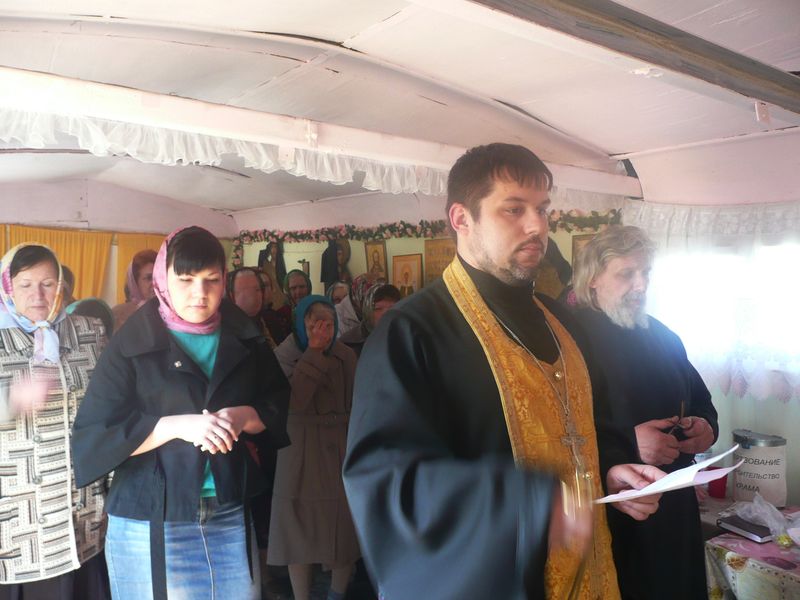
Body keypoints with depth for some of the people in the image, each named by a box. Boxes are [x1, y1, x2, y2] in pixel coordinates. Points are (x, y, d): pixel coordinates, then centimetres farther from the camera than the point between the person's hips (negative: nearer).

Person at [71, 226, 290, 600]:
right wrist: (176, 425, -23)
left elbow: (279, 404, 6)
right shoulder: (130, 345, -8)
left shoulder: (244, 339, 3)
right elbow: (91, 437, -12)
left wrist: (243, 416, -15)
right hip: (151, 524, -3)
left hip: (231, 515, 3)